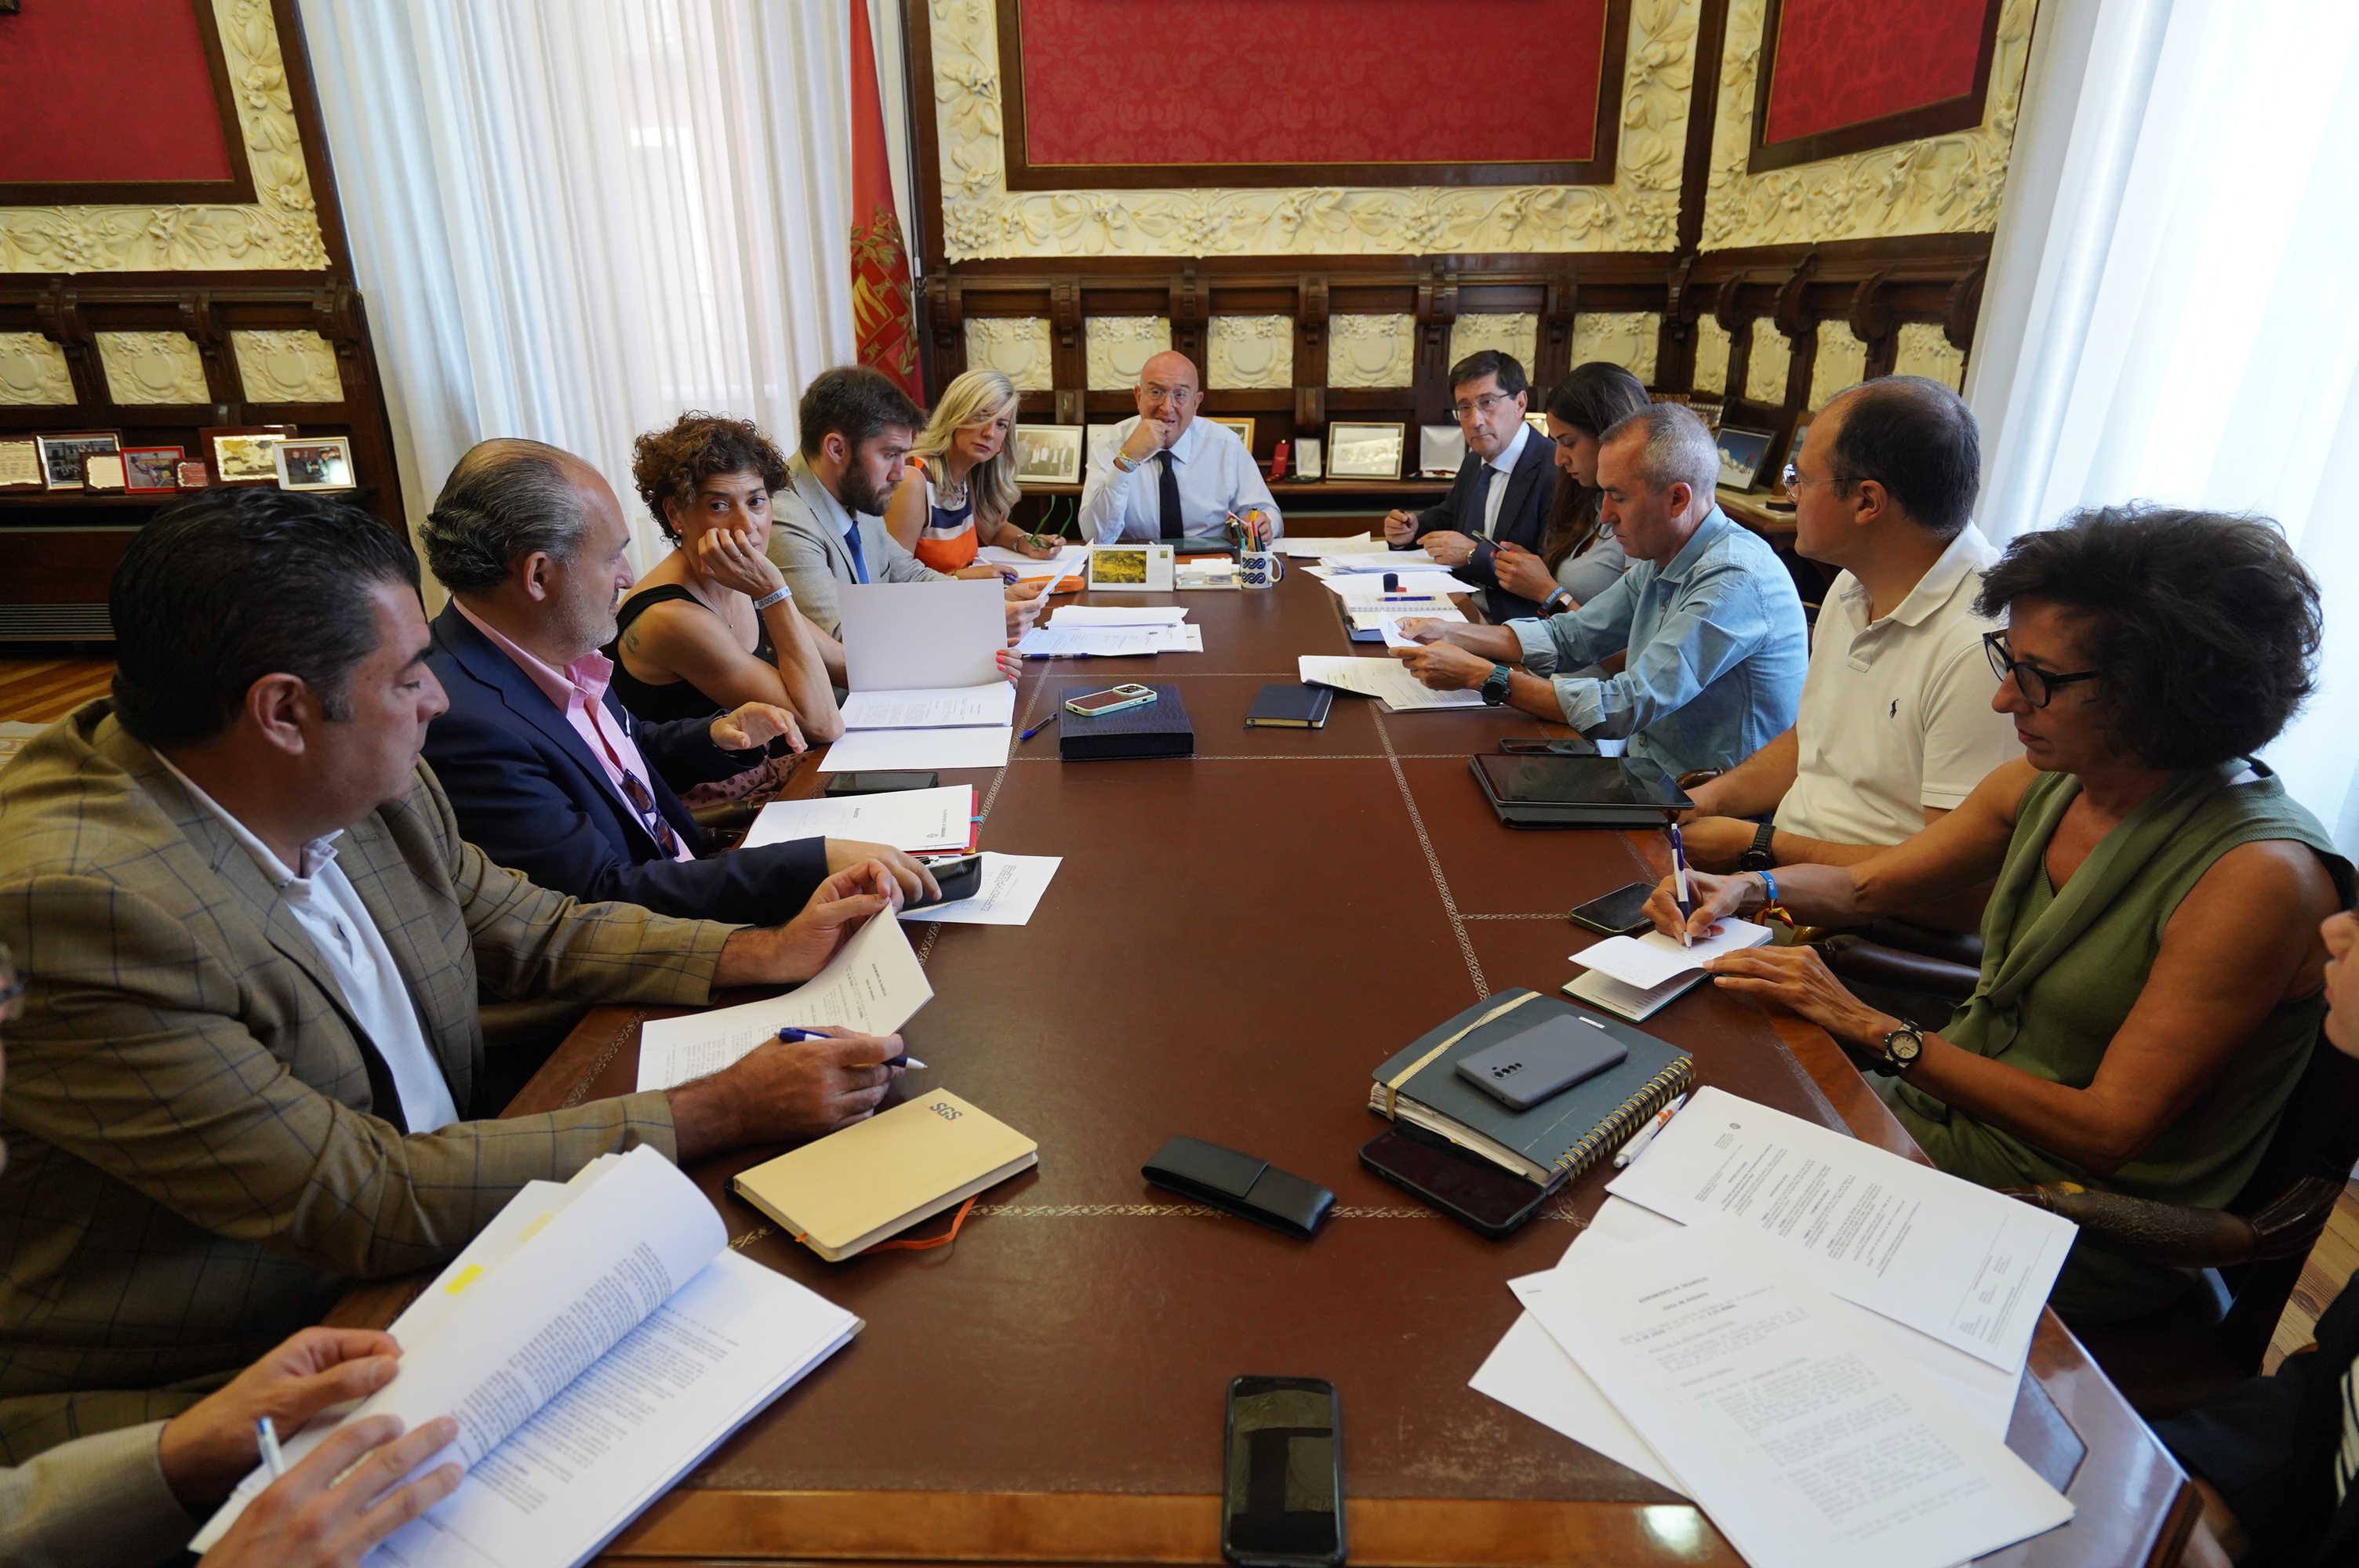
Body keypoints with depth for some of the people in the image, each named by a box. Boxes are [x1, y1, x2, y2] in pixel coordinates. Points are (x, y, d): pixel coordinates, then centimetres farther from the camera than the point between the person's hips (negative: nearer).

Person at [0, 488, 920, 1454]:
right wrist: (723, 1110, -25)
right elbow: (368, 1202, -26)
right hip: (200, 1386, -6)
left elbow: (533, 931, 10)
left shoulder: (368, 786, -6)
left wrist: (767, 954, -3)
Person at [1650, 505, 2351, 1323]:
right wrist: (1745, 888, -10)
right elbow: (1865, 886, 9)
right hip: (1936, 1117, 6)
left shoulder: (2261, 877, -24)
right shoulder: (2045, 782, -3)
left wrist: (1874, 1030, -26)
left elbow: (2108, 1131, -23)